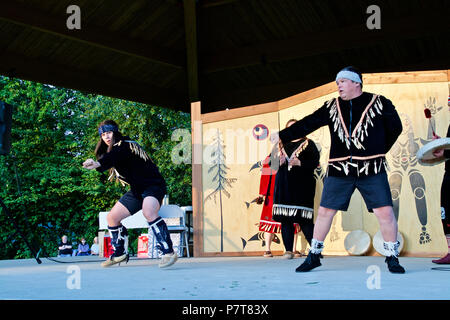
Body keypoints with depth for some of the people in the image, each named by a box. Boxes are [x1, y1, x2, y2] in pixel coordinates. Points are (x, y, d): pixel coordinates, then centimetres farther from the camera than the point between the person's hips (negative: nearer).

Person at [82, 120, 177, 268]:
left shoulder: (124, 145, -19)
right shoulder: (112, 150, 11)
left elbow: (114, 157, -40)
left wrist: (98, 164, -58)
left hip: (153, 185, -10)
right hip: (137, 189, 10)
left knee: (148, 212, -37)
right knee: (112, 217, 8)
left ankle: (169, 252, -34)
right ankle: (120, 254, 24)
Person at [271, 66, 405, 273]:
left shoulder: (379, 103, 3)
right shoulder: (332, 107, 11)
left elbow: (395, 128, 10)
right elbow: (307, 124, 11)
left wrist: (378, 152, 10)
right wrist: (282, 136, 9)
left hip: (371, 170, -2)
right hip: (339, 170, 3)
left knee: (385, 211, -9)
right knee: (324, 211, 3)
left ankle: (392, 258, 7)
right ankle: (314, 255, 18)